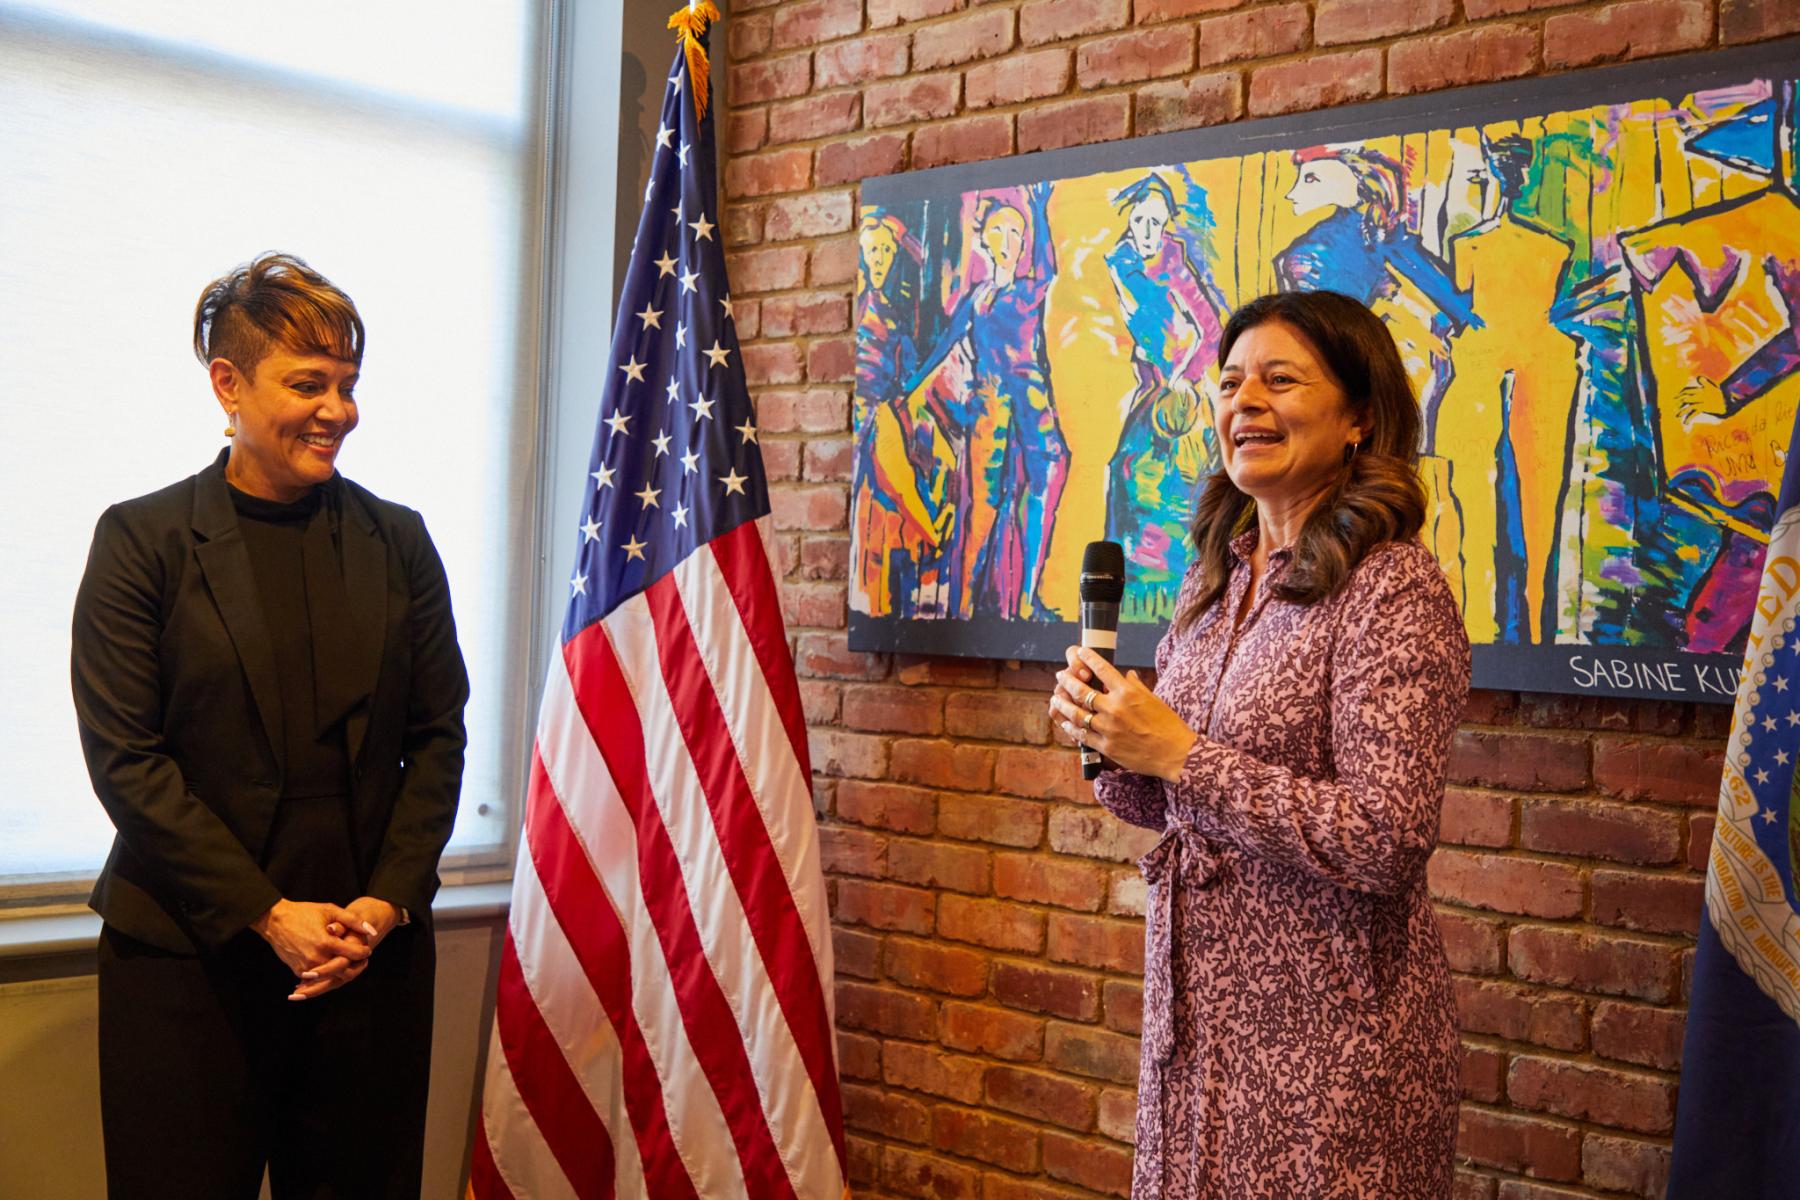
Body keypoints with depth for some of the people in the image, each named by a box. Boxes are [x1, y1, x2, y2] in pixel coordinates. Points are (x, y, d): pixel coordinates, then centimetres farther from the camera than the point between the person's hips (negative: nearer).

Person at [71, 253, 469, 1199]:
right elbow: (123, 756, -7)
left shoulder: (397, 541, 7)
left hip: (372, 948, 3)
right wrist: (265, 913, -12)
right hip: (188, 956, -2)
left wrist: (388, 900, -7)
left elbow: (437, 738, 6)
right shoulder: (141, 540, -2)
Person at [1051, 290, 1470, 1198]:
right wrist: (1114, 748, -6)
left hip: (1327, 1020, -7)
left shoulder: (1392, 589, -15)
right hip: (1197, 1002, 7)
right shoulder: (1215, 580, 7)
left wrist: (1177, 753, -20)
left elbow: (1386, 843, -22)